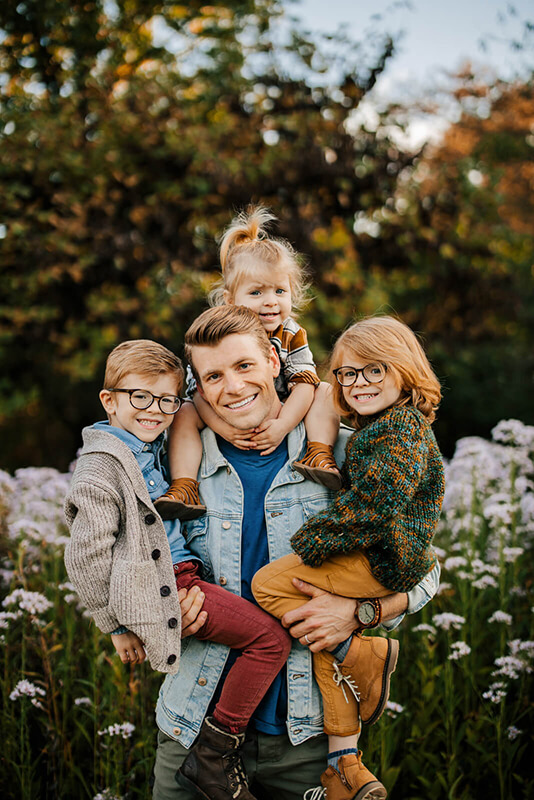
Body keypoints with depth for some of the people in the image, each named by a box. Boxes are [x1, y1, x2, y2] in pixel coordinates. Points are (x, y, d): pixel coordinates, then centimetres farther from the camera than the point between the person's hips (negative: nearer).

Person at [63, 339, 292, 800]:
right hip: (158, 590, -10)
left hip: (182, 574, 10)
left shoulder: (153, 449, 12)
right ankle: (212, 755, -7)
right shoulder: (101, 470, -14)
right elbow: (87, 556, -16)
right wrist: (118, 624, -11)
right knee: (270, 638, -16)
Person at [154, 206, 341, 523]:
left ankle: (320, 452, -19)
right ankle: (185, 487, -27)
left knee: (325, 392, -13)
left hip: (278, 417, 1)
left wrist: (282, 425, -30)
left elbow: (304, 384, -14)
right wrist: (223, 428, -35)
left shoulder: (292, 335, -8)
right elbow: (201, 391, -18)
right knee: (185, 414, -23)